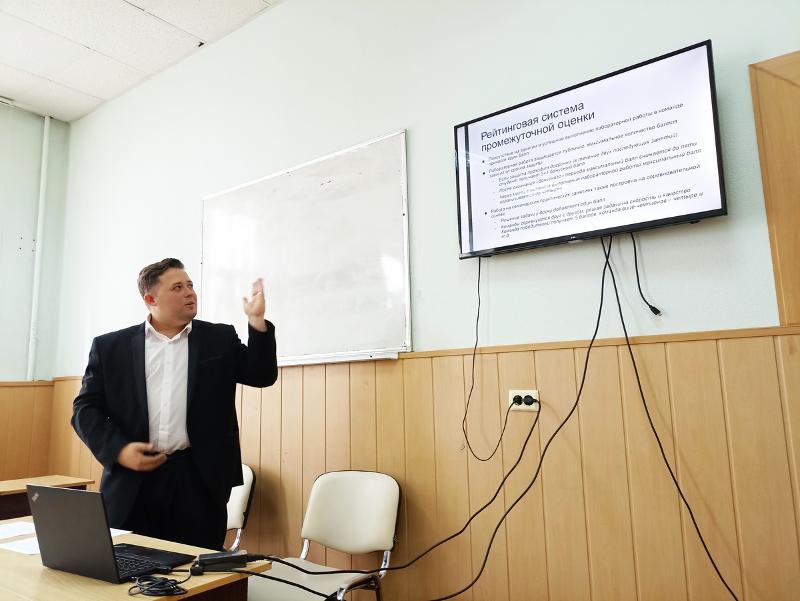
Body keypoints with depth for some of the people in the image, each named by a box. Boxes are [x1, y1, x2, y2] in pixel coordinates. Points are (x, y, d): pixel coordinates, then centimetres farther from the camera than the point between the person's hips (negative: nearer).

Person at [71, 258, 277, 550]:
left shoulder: (220, 339, 8)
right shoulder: (111, 346, 8)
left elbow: (262, 375, 2)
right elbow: (86, 408, 7)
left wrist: (257, 321, -9)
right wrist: (118, 449, -8)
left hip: (199, 479, 0)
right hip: (131, 483, 1)